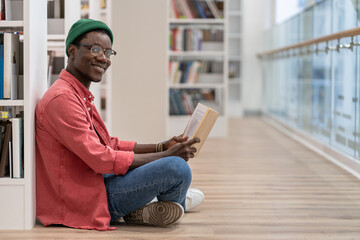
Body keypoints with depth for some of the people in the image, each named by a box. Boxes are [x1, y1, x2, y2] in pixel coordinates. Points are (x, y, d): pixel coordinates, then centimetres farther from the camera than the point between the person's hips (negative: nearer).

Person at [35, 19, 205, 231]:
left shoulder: (81, 95, 16)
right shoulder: (62, 98, -18)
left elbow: (111, 145, 17)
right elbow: (102, 159, -23)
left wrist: (162, 147, 5)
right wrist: (167, 155, -16)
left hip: (96, 182, 11)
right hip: (84, 202, -11)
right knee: (177, 168, -21)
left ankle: (139, 210, 9)